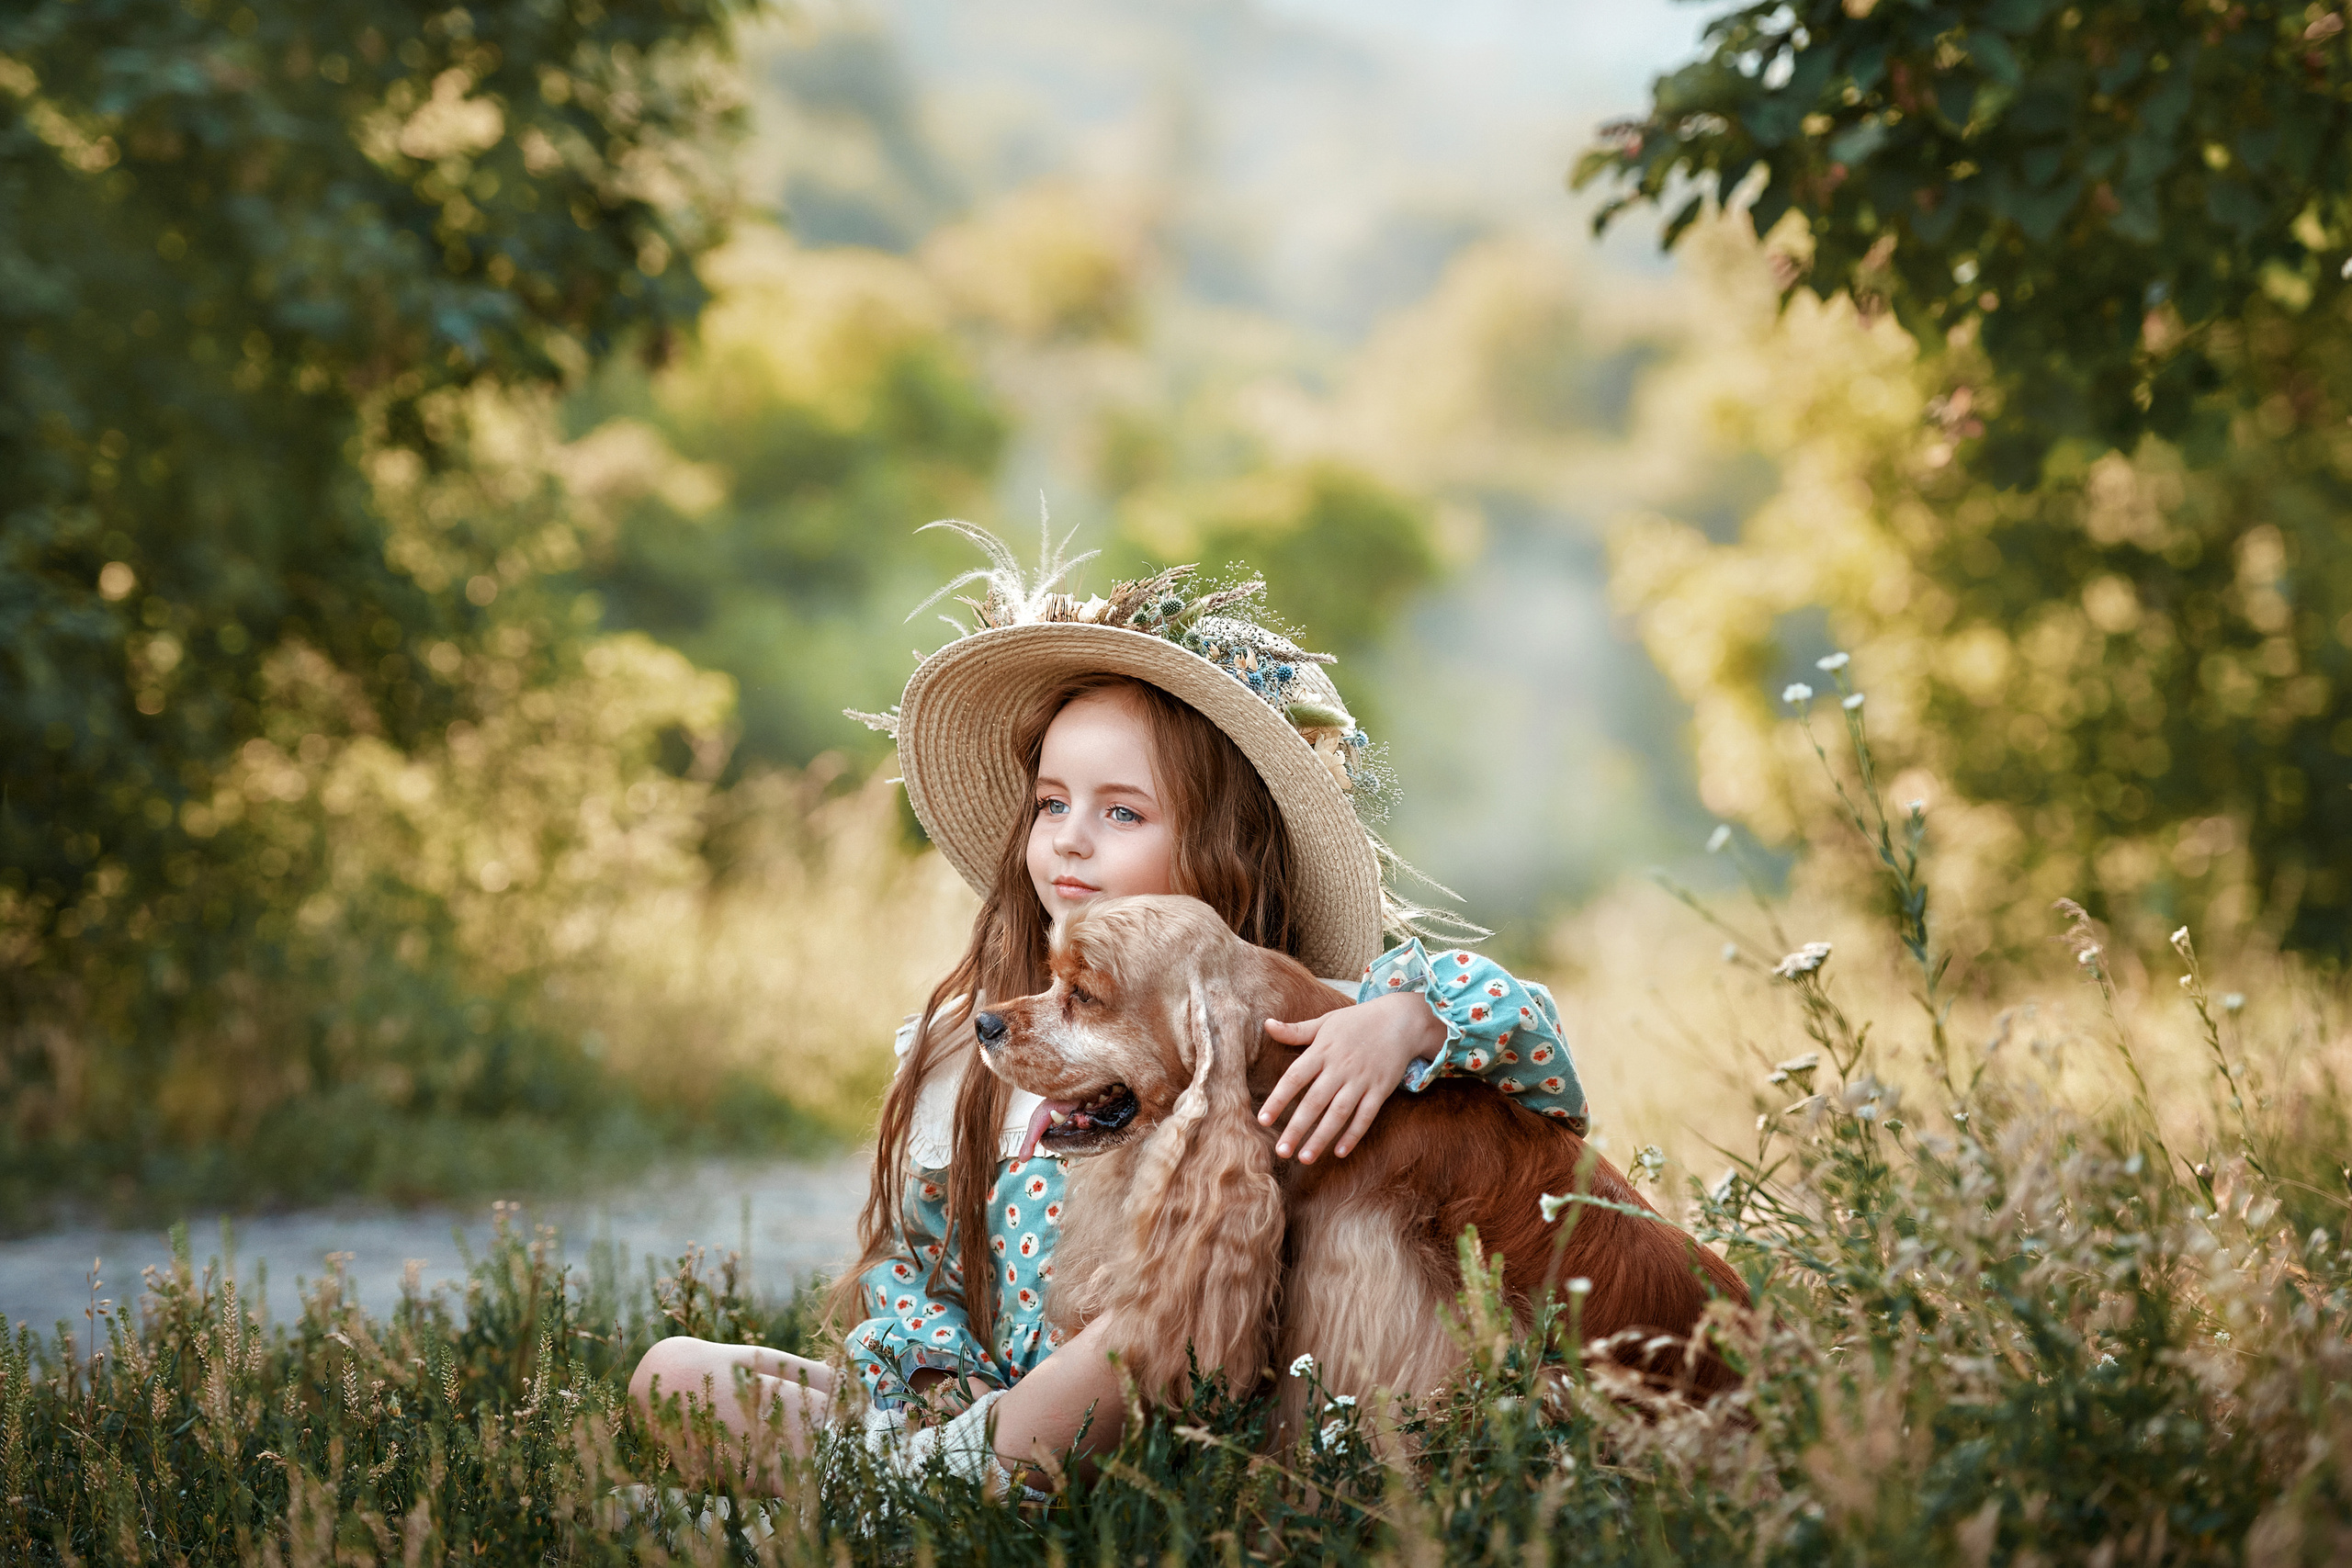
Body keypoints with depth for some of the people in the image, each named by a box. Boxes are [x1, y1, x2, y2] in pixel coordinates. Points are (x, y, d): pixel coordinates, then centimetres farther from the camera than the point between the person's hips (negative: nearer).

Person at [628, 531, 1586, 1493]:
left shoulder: (1284, 1023, -4)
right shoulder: (963, 1040, 7)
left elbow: (1521, 1017, -8)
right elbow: (904, 1258, 15)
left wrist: (1404, 1022, -30)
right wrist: (956, 1397, -6)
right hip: (973, 1406, 4)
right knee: (678, 1373, -10)